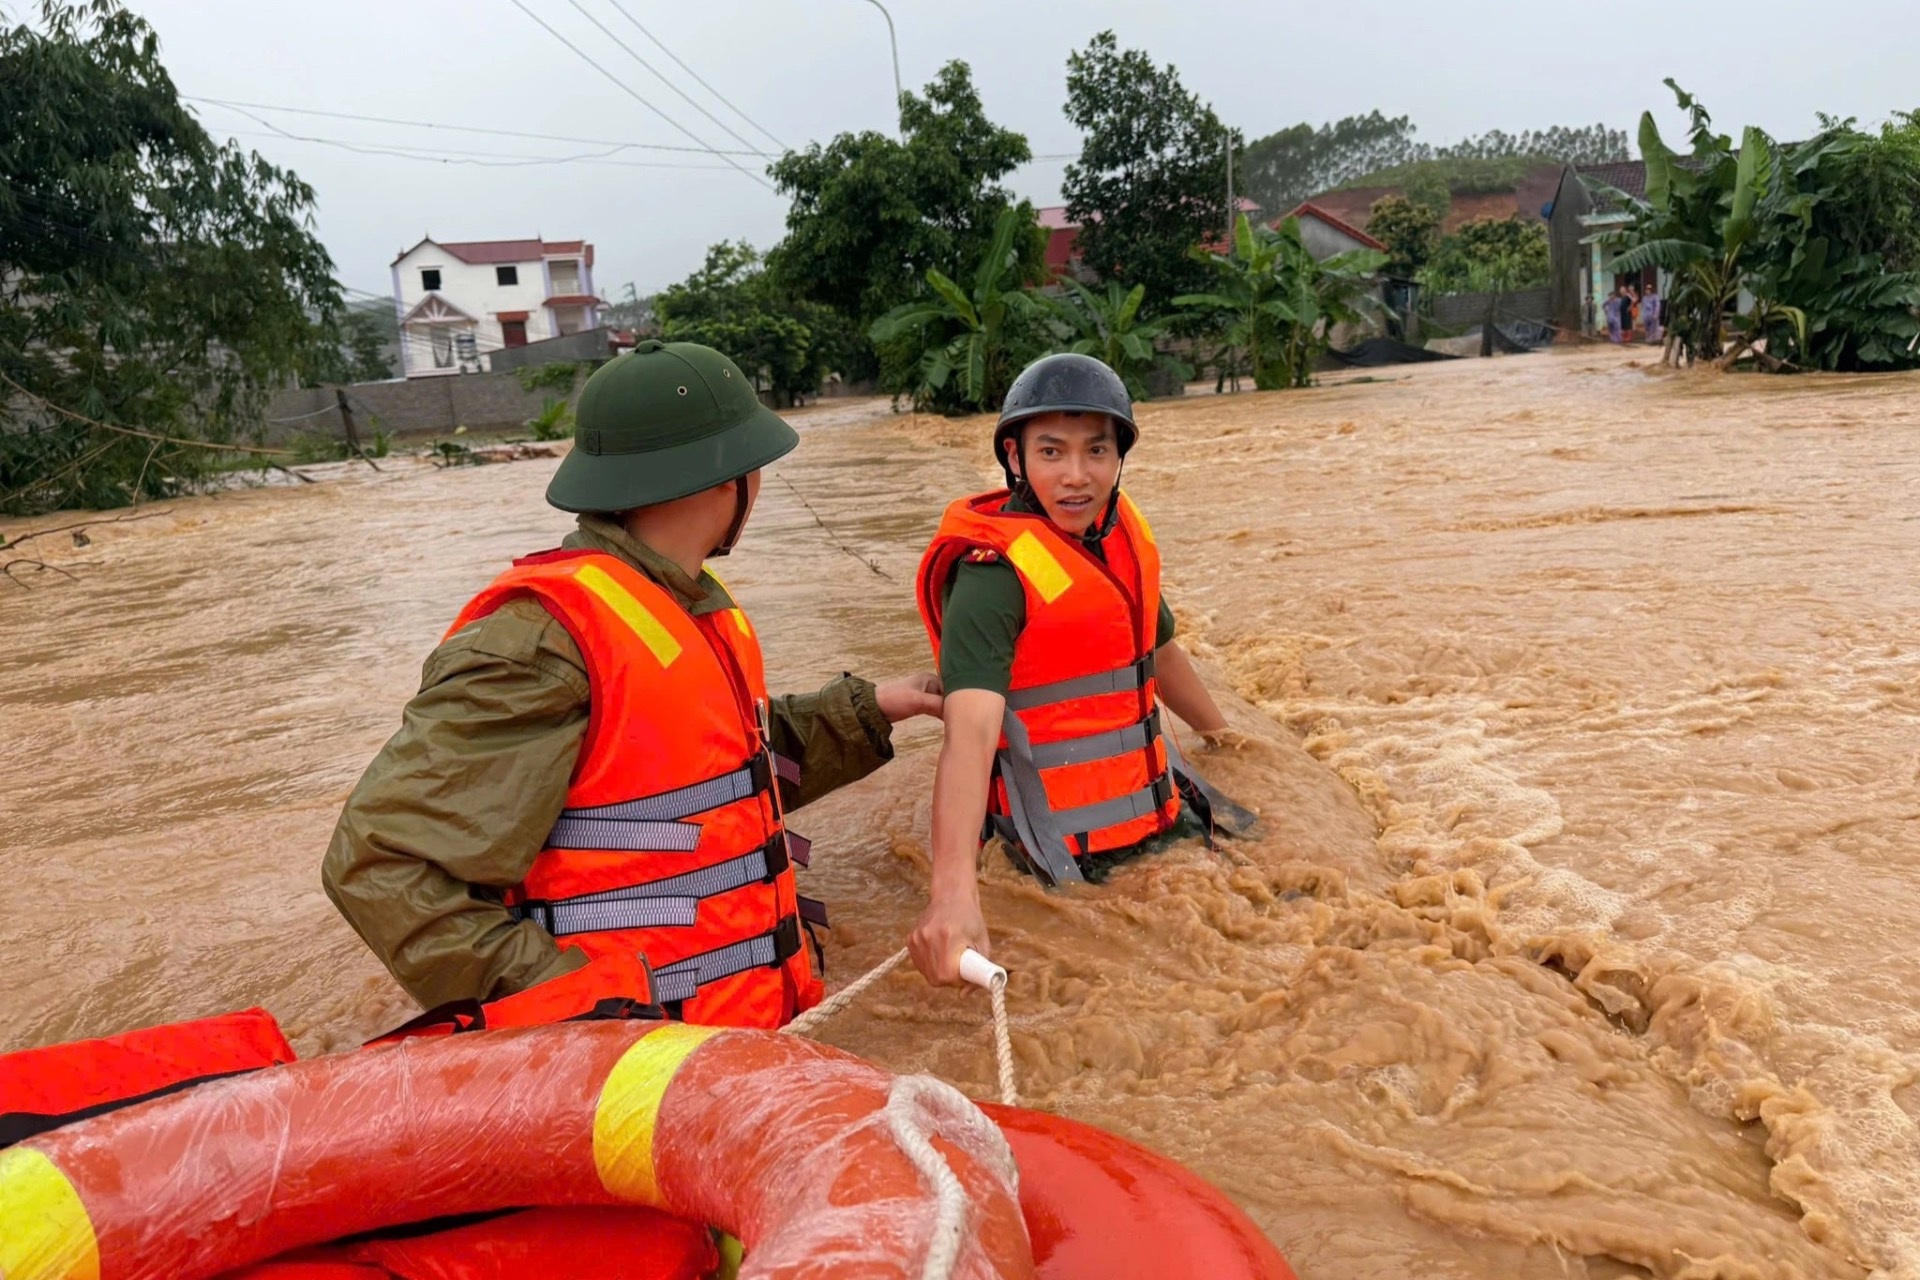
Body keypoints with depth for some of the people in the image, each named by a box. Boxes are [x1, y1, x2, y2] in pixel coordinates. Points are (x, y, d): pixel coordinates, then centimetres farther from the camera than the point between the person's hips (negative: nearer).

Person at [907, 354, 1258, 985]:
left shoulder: (1122, 531, 1)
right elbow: (970, 733, -38)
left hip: (1160, 805, 8)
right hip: (1072, 848, -8)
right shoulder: (993, 575, -24)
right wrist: (954, 891, -51)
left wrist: (1227, 739, 30)